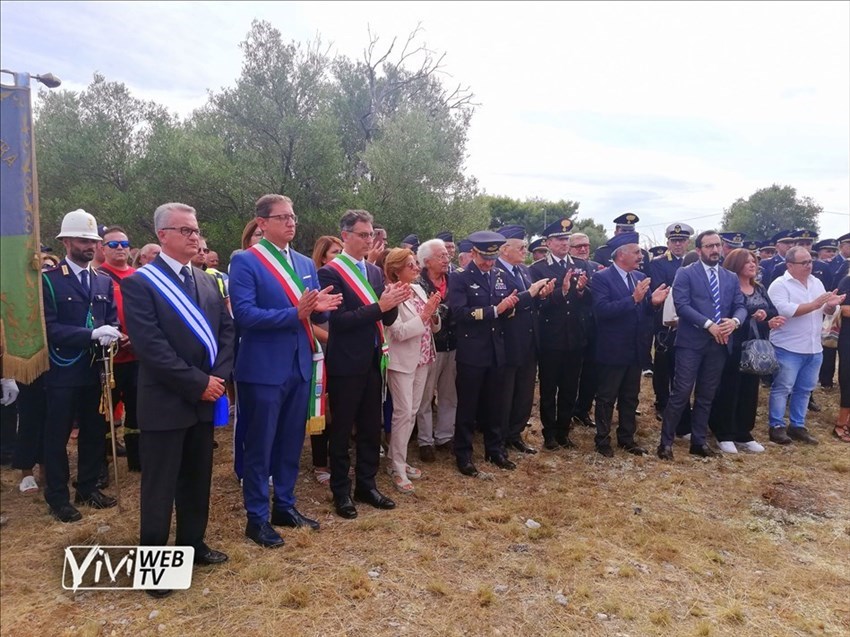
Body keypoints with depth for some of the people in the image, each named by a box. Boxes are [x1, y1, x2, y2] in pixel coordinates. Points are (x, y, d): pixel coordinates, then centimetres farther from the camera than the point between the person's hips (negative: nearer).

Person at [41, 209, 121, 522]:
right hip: (63, 372, -5)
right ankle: (58, 497, 20)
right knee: (57, 436, 6)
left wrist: (111, 335, -15)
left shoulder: (104, 281, 10)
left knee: (94, 433, 14)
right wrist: (91, 334, -24)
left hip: (96, 369, 5)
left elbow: (113, 320, 9)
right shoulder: (49, 280, -7)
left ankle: (88, 487, 30)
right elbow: (49, 327, -15)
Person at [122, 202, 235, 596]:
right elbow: (150, 346, -18)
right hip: (165, 401, -6)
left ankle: (192, 544, 33)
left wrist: (219, 376, -7)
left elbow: (227, 329, 7)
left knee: (197, 479, 17)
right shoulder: (140, 282, -10)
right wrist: (197, 383, -18)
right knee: (160, 486, 6)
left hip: (205, 398, 6)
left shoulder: (207, 280, 10)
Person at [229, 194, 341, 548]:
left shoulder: (306, 263, 12)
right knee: (259, 446, 6)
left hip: (301, 365, 6)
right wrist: (296, 313, -26)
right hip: (263, 368, -6)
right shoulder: (245, 261, -9)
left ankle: (285, 506, 32)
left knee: (292, 442, 16)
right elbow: (244, 314, -18)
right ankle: (256, 517, 21)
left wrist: (319, 307, -11)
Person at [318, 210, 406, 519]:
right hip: (345, 364, -6)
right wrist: (379, 306, -24)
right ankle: (341, 491, 23)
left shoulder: (375, 271, 10)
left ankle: (366, 485, 31)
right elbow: (340, 320, -19)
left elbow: (387, 319, 8)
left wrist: (393, 302, -13)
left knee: (371, 427, 15)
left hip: (373, 361, 6)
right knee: (341, 430, 8)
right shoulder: (330, 272, -11)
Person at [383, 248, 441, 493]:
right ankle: (397, 468, 6)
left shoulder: (419, 289, 8)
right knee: (403, 413, -6)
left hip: (421, 358, 8)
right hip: (402, 361, -7)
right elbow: (399, 332, -21)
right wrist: (424, 314, -20)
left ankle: (399, 460, 25)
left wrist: (433, 313, -11)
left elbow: (432, 327, 9)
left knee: (412, 412, 13)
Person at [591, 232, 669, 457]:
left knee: (630, 397, 17)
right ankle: (602, 440, 20)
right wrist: (633, 299, -29)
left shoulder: (640, 277, 8)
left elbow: (644, 311, 10)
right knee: (606, 397, 7)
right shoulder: (602, 278, -13)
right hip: (612, 350, -6)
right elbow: (601, 310, -24)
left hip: (636, 349, 7)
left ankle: (627, 437, 31)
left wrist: (654, 302, -12)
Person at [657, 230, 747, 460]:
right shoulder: (685, 273, -1)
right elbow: (681, 305, -12)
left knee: (706, 396, 12)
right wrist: (709, 324, -19)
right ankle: (666, 441, 4)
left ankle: (699, 441, 23)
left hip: (719, 344, 5)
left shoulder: (731, 278, 14)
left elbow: (741, 307, 8)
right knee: (681, 393, -6)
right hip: (691, 342, -5)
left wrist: (734, 321, -15)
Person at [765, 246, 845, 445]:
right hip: (788, 348, -7)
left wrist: (832, 305, -10)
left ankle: (797, 426, 23)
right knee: (782, 388, 0)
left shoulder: (817, 283, 12)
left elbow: (827, 312, 13)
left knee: (804, 389, 13)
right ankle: (776, 426, 8)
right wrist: (814, 304, -21)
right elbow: (785, 310, -23)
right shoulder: (779, 285, -10)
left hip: (814, 348, 7)